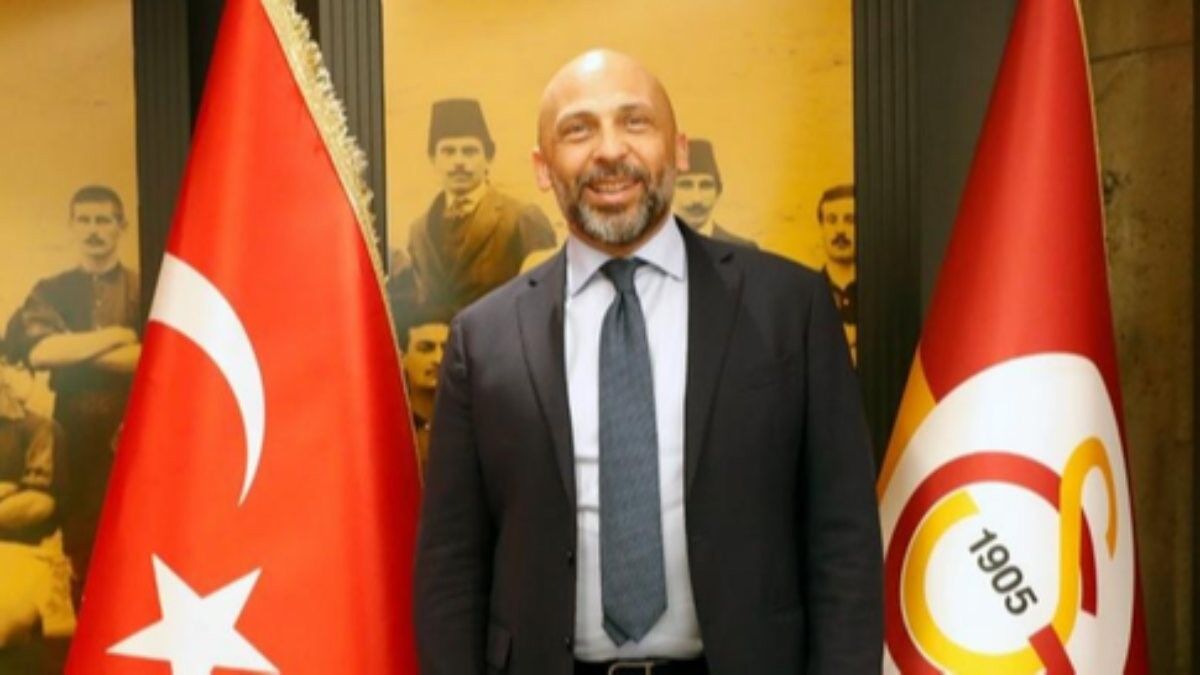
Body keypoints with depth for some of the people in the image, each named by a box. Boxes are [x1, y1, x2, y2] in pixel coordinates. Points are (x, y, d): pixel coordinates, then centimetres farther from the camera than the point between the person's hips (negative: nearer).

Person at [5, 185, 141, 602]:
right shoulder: (51, 292, 13)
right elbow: (31, 350, -5)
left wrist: (72, 349, -7)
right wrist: (115, 337, -9)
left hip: (132, 428, -2)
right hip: (73, 427, 2)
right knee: (76, 534, 4)